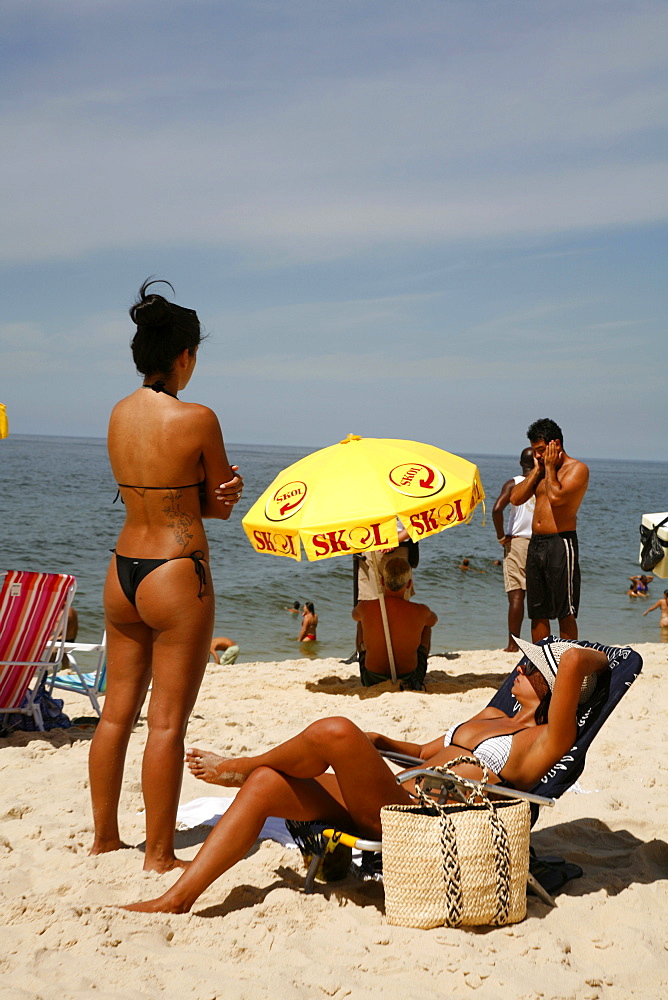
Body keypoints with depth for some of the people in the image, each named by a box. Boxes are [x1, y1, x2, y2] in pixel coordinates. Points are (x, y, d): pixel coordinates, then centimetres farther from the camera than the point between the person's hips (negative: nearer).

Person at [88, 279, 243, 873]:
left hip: (122, 571, 7)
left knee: (117, 712, 16)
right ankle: (159, 856, 11)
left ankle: (105, 838, 28)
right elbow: (220, 506, -6)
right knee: (167, 722, 2)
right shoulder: (197, 418, -14)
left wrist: (217, 494, -5)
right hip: (177, 575, -7)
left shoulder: (119, 414, 6)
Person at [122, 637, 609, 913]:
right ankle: (177, 898, -11)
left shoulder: (545, 740, -2)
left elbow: (574, 659, -16)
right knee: (266, 785, -11)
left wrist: (591, 659, 6)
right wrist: (383, 745, 21)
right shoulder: (491, 716, 26)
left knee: (333, 731, -28)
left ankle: (240, 767, 4)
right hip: (396, 797, 9)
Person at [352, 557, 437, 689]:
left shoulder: (365, 608, -16)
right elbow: (434, 620, 10)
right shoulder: (420, 612, -18)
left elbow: (355, 615, 12)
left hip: (372, 681, 1)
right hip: (409, 680, 0)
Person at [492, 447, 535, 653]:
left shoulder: (513, 484, -3)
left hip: (517, 542, -2)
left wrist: (501, 536, -5)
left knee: (516, 595, -1)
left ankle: (513, 644, -2)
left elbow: (497, 509, -16)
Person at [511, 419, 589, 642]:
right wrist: (537, 469, 5)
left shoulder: (577, 468, -5)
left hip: (560, 544, -8)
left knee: (565, 612, -4)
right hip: (535, 544, 8)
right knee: (537, 612, 10)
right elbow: (516, 498, 7)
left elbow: (556, 497, -22)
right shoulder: (540, 470, 18)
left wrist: (549, 467, -8)